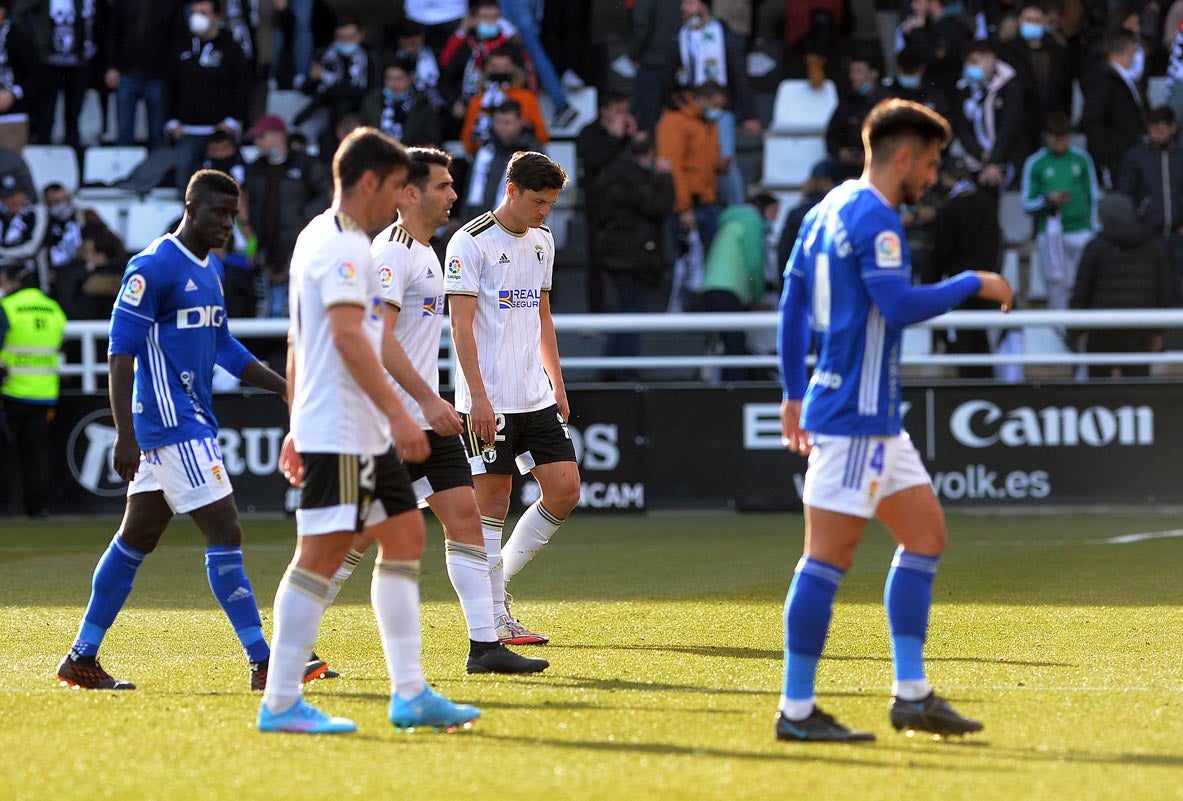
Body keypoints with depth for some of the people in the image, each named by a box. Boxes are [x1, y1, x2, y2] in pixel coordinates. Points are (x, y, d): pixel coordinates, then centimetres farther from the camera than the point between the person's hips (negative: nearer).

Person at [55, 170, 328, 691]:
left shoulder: (210, 269, 15)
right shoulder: (154, 267, -14)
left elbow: (223, 346, 25)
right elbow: (120, 352, -16)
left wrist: (285, 387, 18)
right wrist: (125, 434, -22)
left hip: (192, 422, 10)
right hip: (171, 425, -10)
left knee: (136, 538, 13)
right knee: (225, 535, -11)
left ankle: (81, 659, 19)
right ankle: (264, 664, -10)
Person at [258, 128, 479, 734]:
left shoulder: (317, 238, 18)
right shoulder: (343, 246, -13)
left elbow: (299, 341, 22)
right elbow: (348, 336, -24)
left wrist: (298, 425, 24)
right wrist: (397, 413, -27)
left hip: (364, 434, 11)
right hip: (341, 432, -11)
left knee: (404, 537, 11)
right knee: (321, 553, -9)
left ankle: (410, 694, 11)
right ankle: (280, 704, -7)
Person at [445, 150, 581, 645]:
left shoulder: (542, 241, 13)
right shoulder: (471, 243, -9)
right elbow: (461, 325, -13)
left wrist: (556, 383, 18)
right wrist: (478, 397, -18)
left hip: (536, 397, 7)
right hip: (489, 400, -7)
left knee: (565, 492, 0)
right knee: (492, 506, -3)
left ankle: (498, 581, 16)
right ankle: (496, 620, 3)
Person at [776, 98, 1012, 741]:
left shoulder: (827, 211, 15)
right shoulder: (873, 218, -15)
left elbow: (791, 303, 19)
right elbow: (900, 304, -25)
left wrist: (794, 392, 23)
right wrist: (974, 285, -12)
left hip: (876, 419, 11)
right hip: (854, 416, -11)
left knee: (925, 533, 12)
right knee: (829, 555, -7)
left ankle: (911, 694, 12)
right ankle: (796, 710, -4)